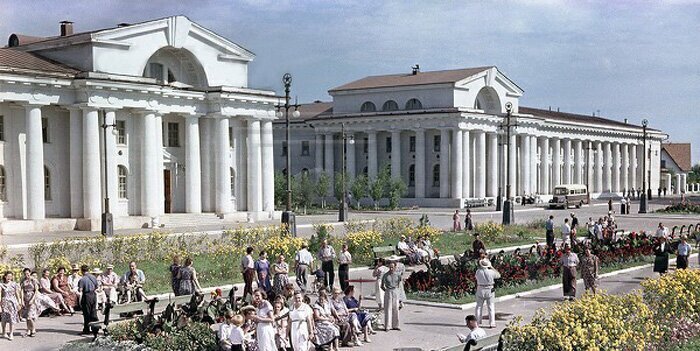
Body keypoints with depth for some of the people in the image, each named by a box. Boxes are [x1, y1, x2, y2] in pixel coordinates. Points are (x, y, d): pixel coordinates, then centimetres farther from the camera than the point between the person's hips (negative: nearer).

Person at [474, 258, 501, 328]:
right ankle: (492, 323, 3)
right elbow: (498, 275, 4)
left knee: (479, 307, 14)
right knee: (491, 307, 5)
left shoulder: (478, 271, -10)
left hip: (480, 290, 2)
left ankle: (477, 322, 19)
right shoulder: (491, 272, -15)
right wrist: (492, 267, 3)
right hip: (490, 291, -1)